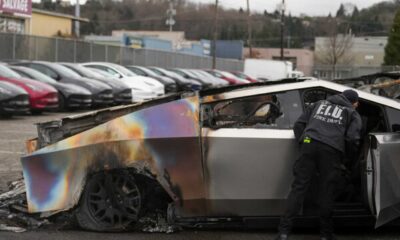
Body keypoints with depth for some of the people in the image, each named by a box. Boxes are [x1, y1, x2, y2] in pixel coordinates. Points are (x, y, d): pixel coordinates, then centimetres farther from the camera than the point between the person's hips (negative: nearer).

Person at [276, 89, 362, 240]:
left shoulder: (319, 104, 30)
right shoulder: (352, 114, 21)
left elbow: (299, 124, 20)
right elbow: (352, 139, 5)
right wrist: (349, 156, 21)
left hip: (309, 144, 2)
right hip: (331, 150, -2)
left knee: (299, 187, 0)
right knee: (326, 191, 7)